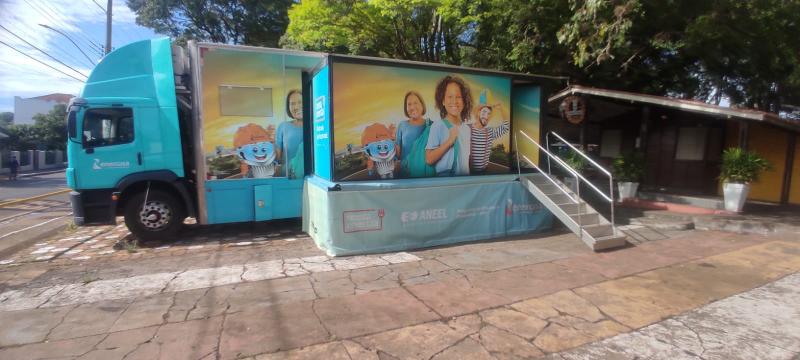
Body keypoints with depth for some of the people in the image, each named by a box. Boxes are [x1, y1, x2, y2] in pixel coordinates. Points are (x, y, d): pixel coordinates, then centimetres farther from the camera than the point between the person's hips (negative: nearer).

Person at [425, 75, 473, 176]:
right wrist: (450, 141, -20)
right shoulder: (437, 125, -11)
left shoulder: (467, 128, 7)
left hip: (465, 176, 5)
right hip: (444, 176, -5)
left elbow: (467, 157, 14)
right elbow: (429, 159, -17)